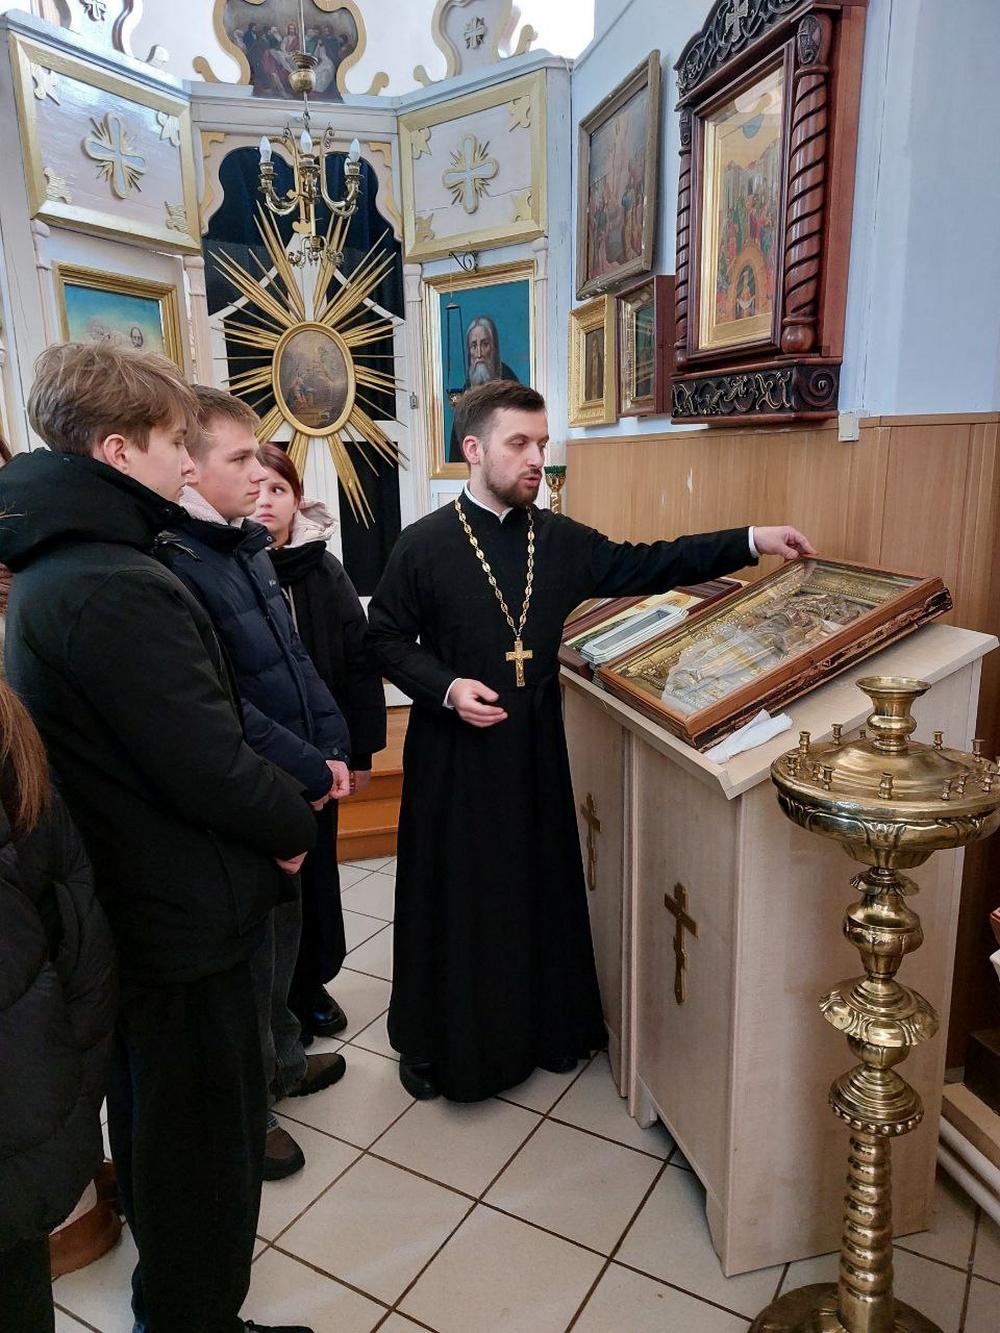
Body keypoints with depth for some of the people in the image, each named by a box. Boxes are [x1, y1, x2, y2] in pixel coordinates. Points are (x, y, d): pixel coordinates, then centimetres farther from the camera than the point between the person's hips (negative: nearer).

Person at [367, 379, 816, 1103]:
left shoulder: (560, 540, 3)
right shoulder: (424, 545, -8)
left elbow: (640, 565, 4)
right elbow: (386, 637, -2)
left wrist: (749, 541, -3)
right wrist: (445, 687, -19)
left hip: (536, 745, 4)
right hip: (454, 752, -4)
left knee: (540, 883, 15)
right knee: (453, 898, 8)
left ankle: (544, 1025, 37)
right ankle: (434, 1040, 30)